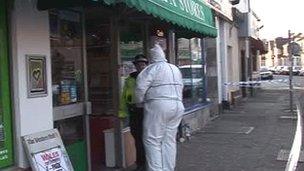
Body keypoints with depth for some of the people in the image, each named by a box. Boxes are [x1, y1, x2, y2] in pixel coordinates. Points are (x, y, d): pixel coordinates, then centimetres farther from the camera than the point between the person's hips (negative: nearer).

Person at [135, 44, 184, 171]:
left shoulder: (153, 68, -5)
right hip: (177, 106, 7)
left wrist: (139, 102, 0)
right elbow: (180, 87, 19)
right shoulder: (175, 69, 19)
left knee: (152, 140, -2)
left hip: (158, 106, -7)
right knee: (169, 140, 10)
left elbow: (141, 86, -13)